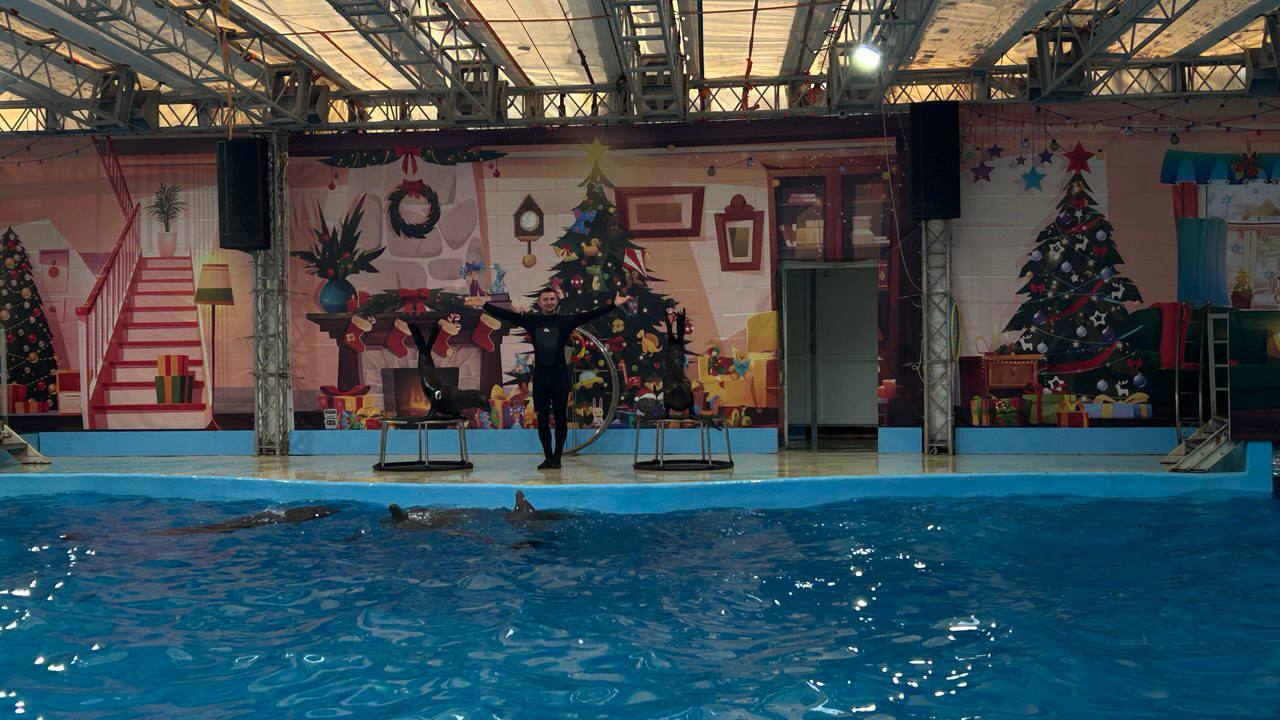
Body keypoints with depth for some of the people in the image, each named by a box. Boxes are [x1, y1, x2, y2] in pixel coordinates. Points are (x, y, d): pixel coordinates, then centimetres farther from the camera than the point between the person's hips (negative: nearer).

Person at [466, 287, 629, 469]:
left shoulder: (566, 321, 2)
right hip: (540, 376, 2)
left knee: (560, 418, 2)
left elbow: (591, 315, -5)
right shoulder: (531, 321, 7)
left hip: (560, 376, -2)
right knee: (542, 418, 5)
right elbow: (505, 314, 4)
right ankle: (548, 457, 14)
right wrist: (485, 305, -3)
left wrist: (614, 305, -14)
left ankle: (557, 457, 11)